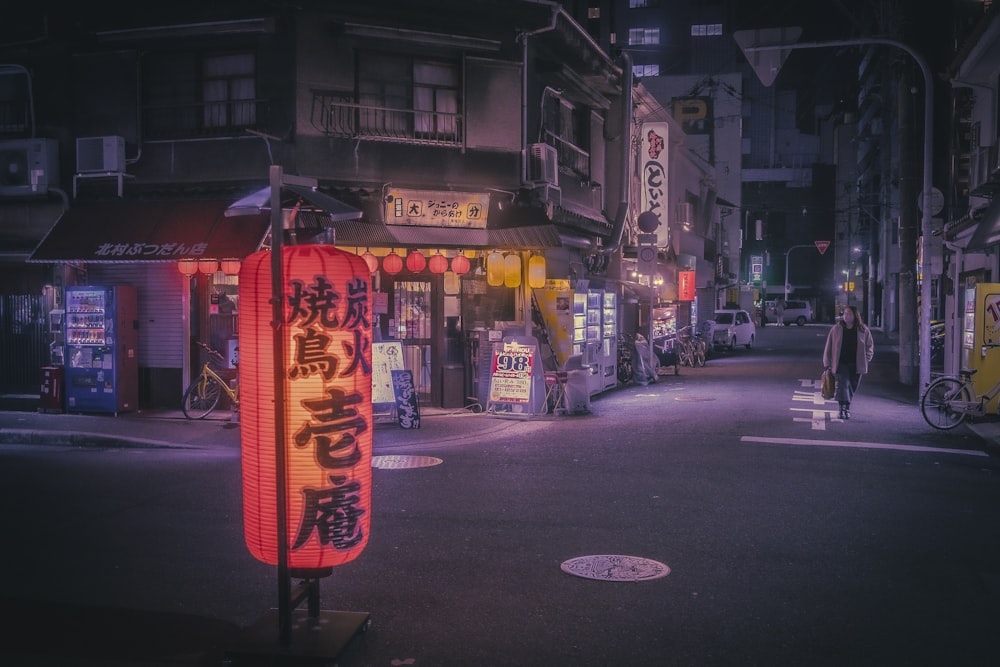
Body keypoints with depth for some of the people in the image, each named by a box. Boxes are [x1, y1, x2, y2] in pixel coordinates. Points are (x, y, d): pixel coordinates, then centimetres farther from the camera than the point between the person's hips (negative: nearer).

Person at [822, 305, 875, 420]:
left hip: (856, 365, 2)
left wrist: (865, 359, 1)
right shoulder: (836, 329, 1)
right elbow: (828, 347, 4)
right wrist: (827, 363, 0)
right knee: (843, 384, -16)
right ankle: (843, 408, -22)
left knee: (852, 387, 9)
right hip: (841, 363, -2)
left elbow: (870, 346, 13)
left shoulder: (864, 330, 3)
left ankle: (847, 409, 23)